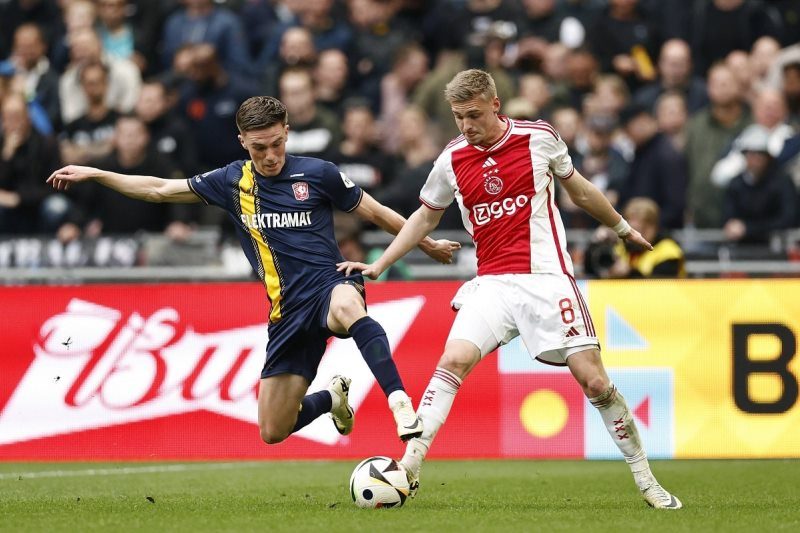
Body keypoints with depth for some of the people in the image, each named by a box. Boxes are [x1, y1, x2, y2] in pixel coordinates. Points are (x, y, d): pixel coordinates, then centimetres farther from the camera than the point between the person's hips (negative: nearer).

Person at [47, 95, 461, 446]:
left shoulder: (317, 174, -1)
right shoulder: (232, 182, 8)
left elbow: (374, 212, 10)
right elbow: (160, 190, 16)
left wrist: (429, 245, 15)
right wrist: (92, 174, 13)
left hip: (331, 284, -4)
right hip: (287, 310, 4)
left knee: (346, 304, -45)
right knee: (273, 431, 3)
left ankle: (401, 403, -50)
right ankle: (332, 397, 34)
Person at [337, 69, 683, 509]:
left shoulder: (539, 138, -2)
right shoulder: (452, 160, 3)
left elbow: (577, 189, 16)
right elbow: (425, 216, 20)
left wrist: (623, 228, 28)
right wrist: (378, 265, 13)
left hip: (546, 278, -2)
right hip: (491, 284, 2)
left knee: (593, 379, -7)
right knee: (453, 360, -20)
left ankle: (645, 480, 7)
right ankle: (408, 467, -19)